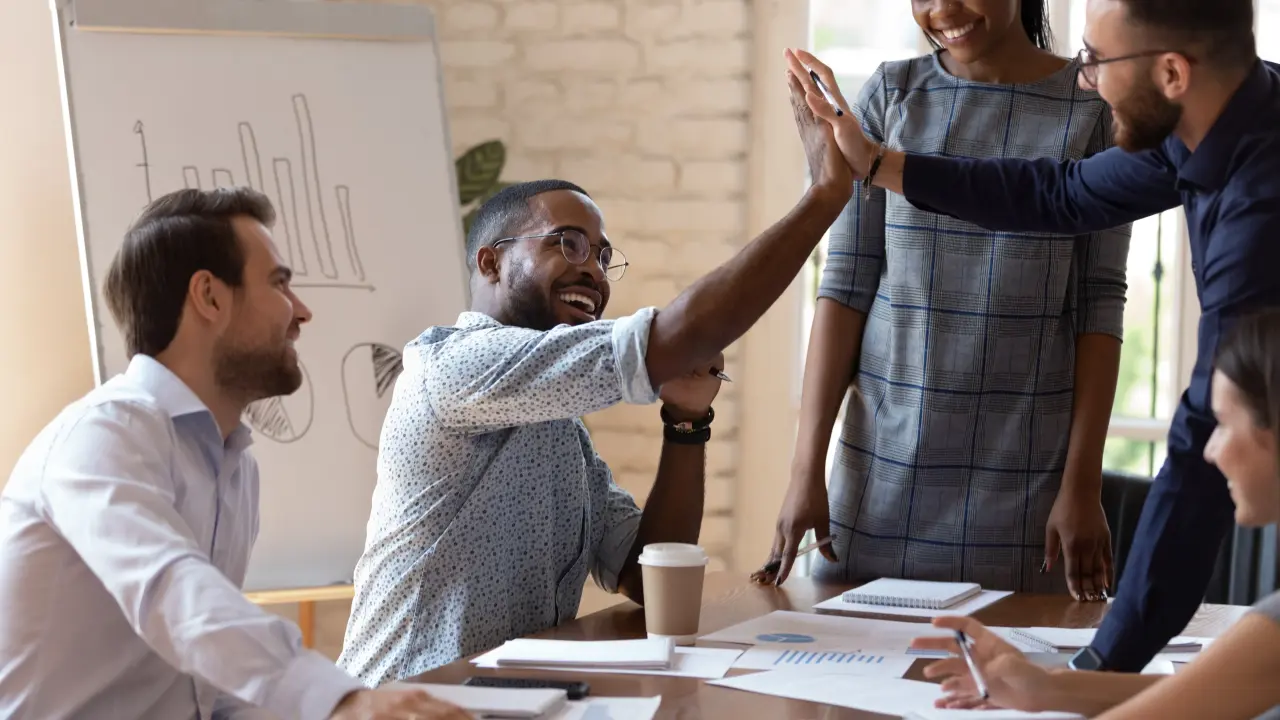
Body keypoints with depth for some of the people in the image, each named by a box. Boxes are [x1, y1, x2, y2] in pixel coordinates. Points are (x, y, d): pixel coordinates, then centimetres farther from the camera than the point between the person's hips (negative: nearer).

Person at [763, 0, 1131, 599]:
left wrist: (1083, 482, -8)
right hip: (883, 461, 2)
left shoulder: (1094, 106, -1)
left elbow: (1100, 303, -2)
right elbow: (845, 283, 0)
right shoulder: (889, 95, 3)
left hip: (1023, 470, -1)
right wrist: (806, 466, -5)